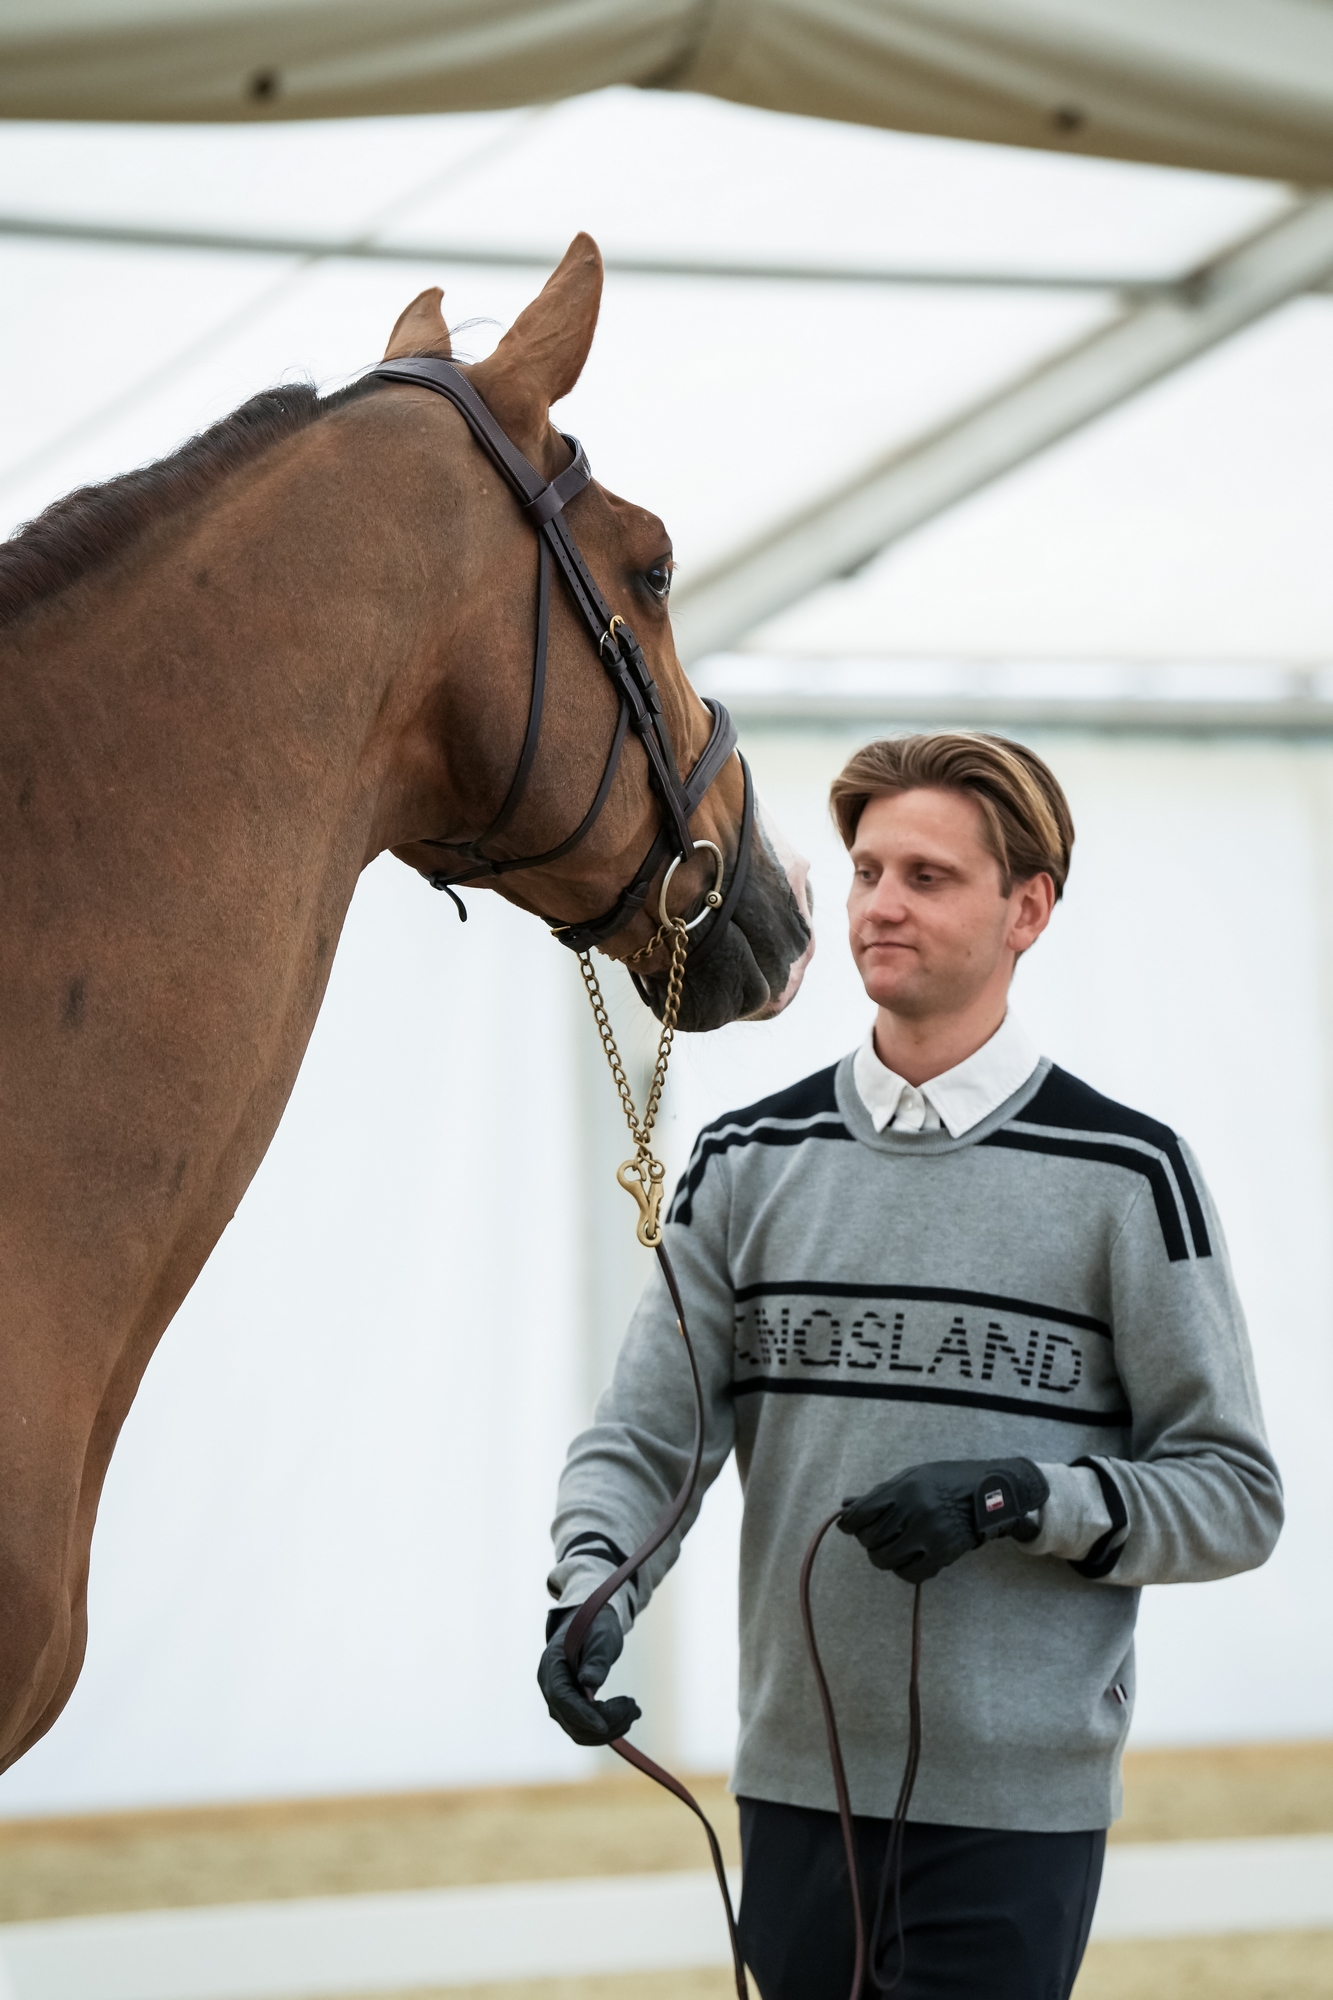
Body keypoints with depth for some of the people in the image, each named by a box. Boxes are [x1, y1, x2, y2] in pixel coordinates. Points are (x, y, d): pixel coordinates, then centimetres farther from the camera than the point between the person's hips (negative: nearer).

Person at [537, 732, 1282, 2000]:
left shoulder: (1122, 1175, -3)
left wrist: (1019, 1499, -17)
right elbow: (646, 1435, 5)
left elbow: (1235, 1495, -2)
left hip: (1014, 1805, -4)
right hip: (795, 1785, 4)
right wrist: (589, 1594, -15)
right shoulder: (750, 1163, 8)